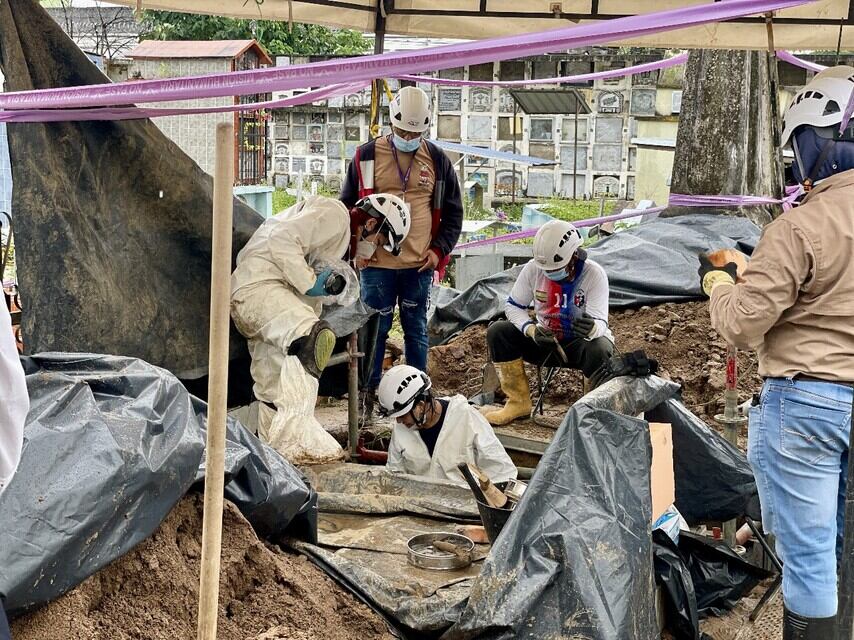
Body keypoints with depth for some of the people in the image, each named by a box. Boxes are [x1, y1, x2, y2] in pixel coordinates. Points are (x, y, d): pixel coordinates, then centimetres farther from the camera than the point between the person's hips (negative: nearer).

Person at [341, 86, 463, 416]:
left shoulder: (437, 160, 4)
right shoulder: (366, 156, 0)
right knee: (375, 330, 5)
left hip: (419, 265, 1)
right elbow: (347, 205, 8)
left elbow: (453, 211, 11)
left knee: (416, 329, 11)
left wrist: (439, 250, 0)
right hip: (376, 265, -1)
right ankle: (369, 392, 15)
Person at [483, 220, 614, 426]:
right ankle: (519, 402, -8)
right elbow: (513, 306, -4)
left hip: (579, 343, -3)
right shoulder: (533, 269, -11)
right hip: (544, 340, 3)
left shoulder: (594, 274, -19)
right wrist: (531, 329, -25)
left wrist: (592, 328, -53)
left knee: (600, 349, -38)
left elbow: (600, 322, -26)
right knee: (497, 331, -17)